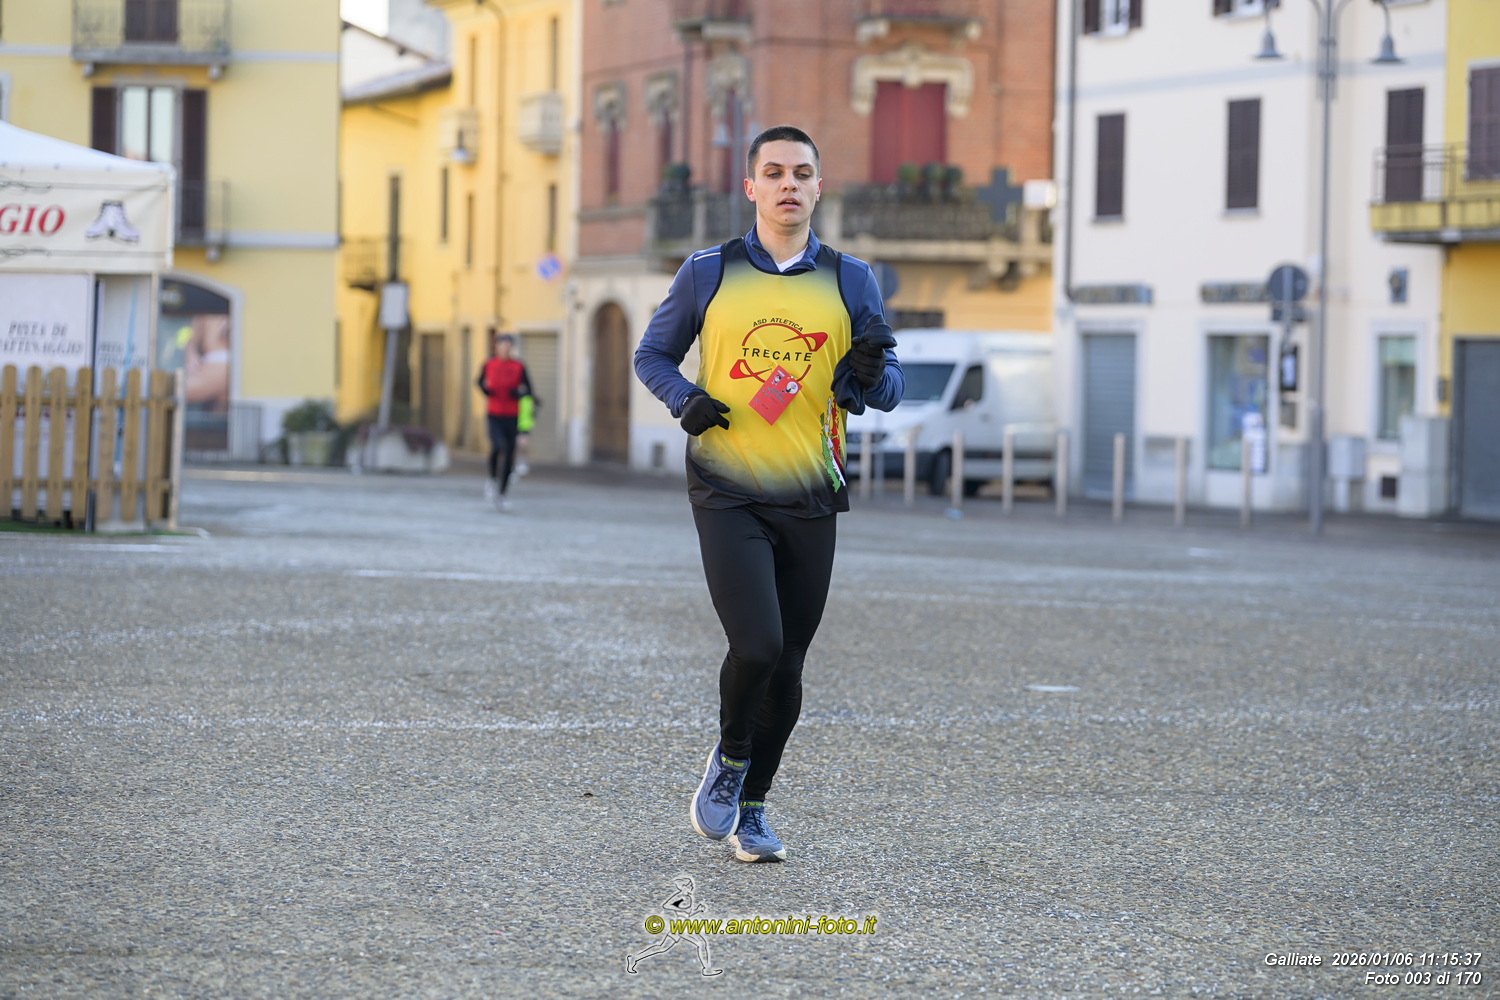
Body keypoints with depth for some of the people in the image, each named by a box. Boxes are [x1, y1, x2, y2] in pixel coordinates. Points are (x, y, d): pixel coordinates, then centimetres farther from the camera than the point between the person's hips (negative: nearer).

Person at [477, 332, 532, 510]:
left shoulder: (519, 367, -1)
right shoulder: (489, 365, 1)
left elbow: (528, 390, 3)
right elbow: (481, 382, 16)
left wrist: (518, 393, -19)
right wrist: (485, 389, -6)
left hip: (512, 417, 1)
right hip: (494, 415, -1)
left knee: (510, 454, 4)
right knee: (497, 446, -23)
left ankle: (503, 494, 18)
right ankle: (492, 479, 5)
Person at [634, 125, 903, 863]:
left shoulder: (850, 282, 6)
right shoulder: (709, 273, 2)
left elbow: (886, 394, 8)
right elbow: (652, 354, 12)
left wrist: (871, 373, -16)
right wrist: (685, 400, -9)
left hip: (808, 499, 3)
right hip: (727, 494, -2)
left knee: (788, 667, 6)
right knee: (756, 647, -18)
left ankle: (751, 806, 24)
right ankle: (729, 757, 12)